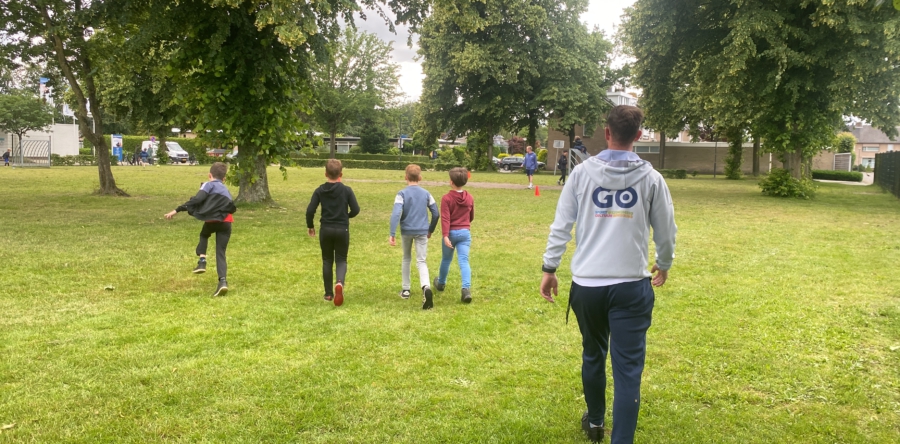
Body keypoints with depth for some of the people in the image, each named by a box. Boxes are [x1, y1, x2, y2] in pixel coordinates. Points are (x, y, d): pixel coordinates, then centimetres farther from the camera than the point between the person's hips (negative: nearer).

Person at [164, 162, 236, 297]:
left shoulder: (209, 185, 11)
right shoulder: (226, 190, 30)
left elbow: (197, 200, -5)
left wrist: (177, 210, -5)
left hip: (213, 220, -3)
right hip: (226, 223, 4)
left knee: (204, 235, 31)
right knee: (221, 253, 6)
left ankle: (202, 261, 10)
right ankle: (223, 281, -13)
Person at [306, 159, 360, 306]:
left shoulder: (320, 190, -4)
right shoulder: (346, 190, -7)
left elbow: (310, 210, -8)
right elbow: (356, 210, -7)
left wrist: (310, 226, 8)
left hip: (325, 230, 1)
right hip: (342, 230, -1)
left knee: (327, 261, 15)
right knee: (341, 259, 8)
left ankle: (328, 293, 18)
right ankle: (339, 282, -22)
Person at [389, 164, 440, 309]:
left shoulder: (402, 193, -6)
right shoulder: (426, 193, 3)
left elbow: (396, 214, -18)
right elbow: (436, 214, 4)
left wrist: (392, 234, -19)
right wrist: (430, 230, 18)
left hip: (406, 231, -1)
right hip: (422, 232, 1)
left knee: (406, 259, 20)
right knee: (421, 261, -1)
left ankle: (405, 289, 28)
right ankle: (426, 287, -28)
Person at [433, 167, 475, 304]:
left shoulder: (446, 198, -11)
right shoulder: (470, 198, 3)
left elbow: (445, 218, -18)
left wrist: (445, 235, -22)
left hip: (451, 233, -2)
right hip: (465, 232, 2)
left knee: (446, 259, 17)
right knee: (464, 261, -4)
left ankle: (441, 283, 40)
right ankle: (466, 288, -21)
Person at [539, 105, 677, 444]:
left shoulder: (582, 172, 0)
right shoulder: (650, 177, 0)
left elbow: (561, 224, 0)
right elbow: (665, 230, 8)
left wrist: (549, 268, 9)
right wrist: (664, 265, 26)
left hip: (587, 283, 2)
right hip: (631, 285, -2)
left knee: (593, 355, 21)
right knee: (628, 368, 2)